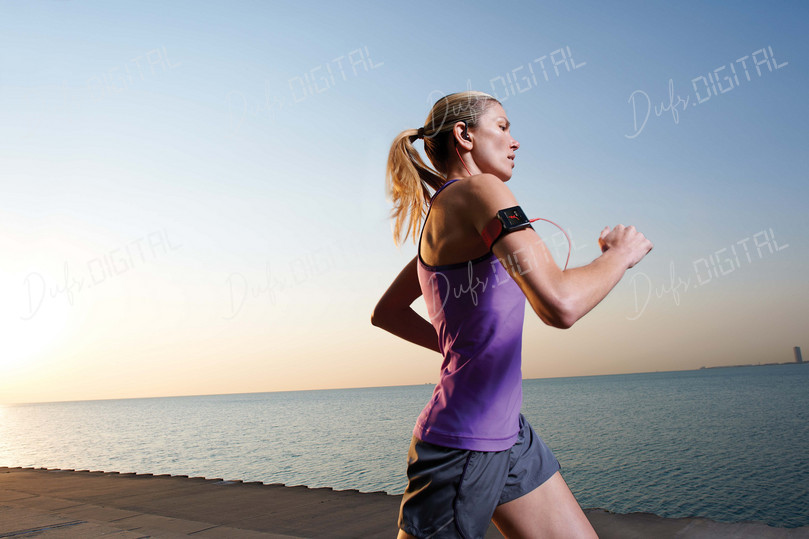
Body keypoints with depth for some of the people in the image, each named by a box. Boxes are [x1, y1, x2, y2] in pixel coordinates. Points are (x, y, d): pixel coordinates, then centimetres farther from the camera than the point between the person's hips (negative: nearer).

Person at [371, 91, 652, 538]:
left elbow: (385, 313, 22)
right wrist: (620, 253, -10)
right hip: (460, 446, -9)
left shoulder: (440, 217, 12)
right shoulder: (479, 191, -16)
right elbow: (559, 305, -29)